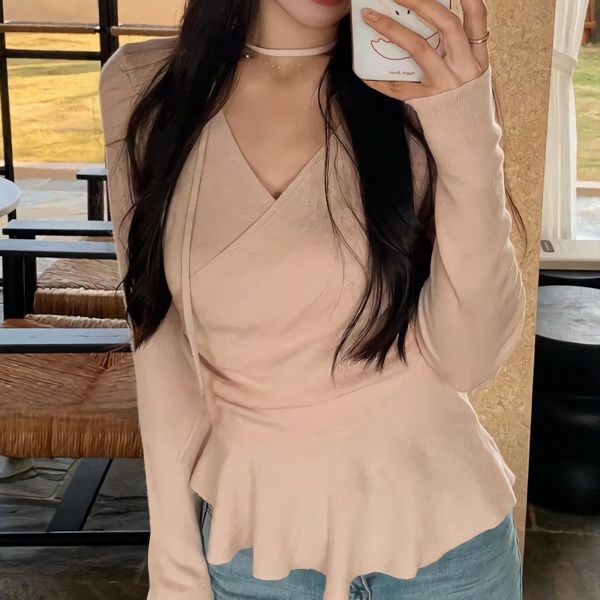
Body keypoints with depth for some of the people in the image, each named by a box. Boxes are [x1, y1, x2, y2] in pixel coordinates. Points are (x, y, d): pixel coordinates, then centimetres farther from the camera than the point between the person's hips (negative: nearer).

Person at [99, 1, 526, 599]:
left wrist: (470, 137, -26)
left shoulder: (424, 82, -11)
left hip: (436, 527, 0)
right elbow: (163, 347, -4)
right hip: (250, 526, 1)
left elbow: (470, 358, -15)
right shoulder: (139, 87, -8)